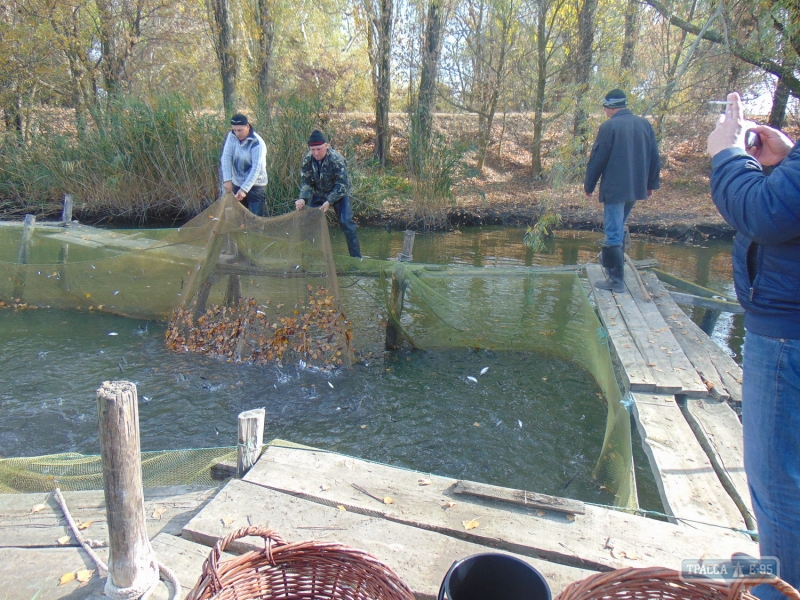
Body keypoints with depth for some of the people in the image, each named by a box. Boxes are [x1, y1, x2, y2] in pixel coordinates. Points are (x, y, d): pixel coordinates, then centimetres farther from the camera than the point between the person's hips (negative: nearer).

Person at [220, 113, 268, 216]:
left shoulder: (257, 143, -19)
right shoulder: (231, 136, -3)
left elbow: (256, 168, -26)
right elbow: (226, 158, -9)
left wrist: (244, 189, -33)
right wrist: (227, 180, -21)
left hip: (255, 186, -5)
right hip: (237, 184, 6)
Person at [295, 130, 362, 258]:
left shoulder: (336, 159, -28)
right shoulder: (307, 159, -16)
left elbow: (342, 184, -25)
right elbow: (306, 182, -11)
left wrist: (329, 202, -32)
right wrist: (302, 199, -30)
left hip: (339, 193, -4)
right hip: (318, 193, 4)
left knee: (346, 222, -14)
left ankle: (356, 256, -7)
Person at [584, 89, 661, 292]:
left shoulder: (609, 127, -12)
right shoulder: (644, 124, 6)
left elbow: (597, 159, -9)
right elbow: (654, 157, 10)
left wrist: (589, 185, 1)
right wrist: (651, 183, 20)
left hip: (614, 188, -7)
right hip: (636, 187, 7)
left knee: (614, 233, -3)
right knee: (619, 228, 25)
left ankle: (616, 280, -3)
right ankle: (611, 259, 41)